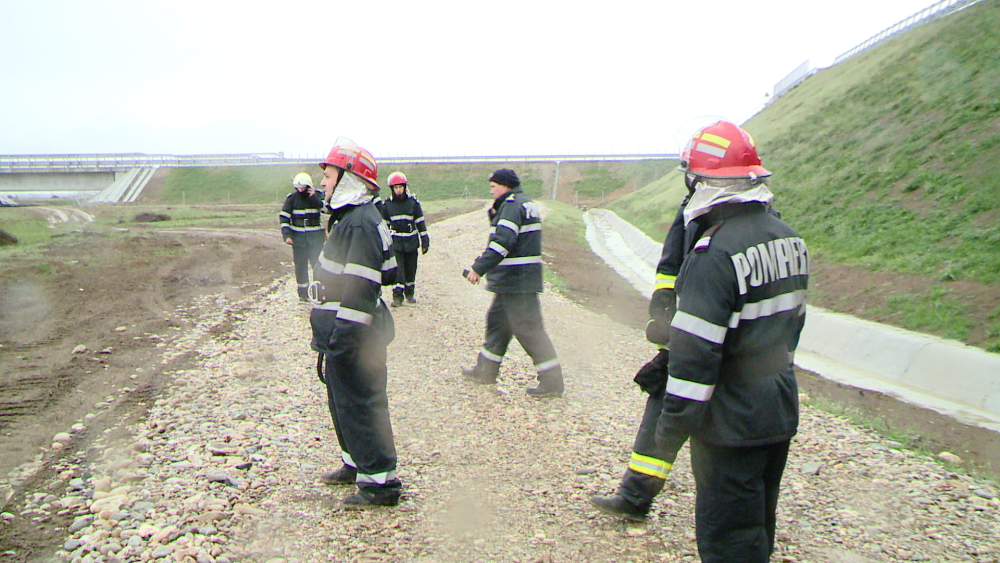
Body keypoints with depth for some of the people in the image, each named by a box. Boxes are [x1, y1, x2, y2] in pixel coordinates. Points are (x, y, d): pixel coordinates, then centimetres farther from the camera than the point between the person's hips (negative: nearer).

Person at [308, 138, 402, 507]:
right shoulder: (350, 218, 13)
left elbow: (361, 286, -26)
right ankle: (357, 464, 36)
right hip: (342, 333, 11)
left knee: (360, 405, -4)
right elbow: (388, 273, 20)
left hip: (354, 337, -11)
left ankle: (381, 481, 6)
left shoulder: (361, 223, -20)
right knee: (341, 400, 21)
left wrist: (343, 336, -26)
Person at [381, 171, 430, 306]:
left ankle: (410, 293, 24)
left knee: (411, 268, 8)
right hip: (396, 241, 0)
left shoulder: (413, 202, 0)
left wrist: (425, 240, 1)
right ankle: (397, 295, -6)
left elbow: (420, 222, 4)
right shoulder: (387, 204, 2)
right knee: (397, 268, -9)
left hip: (411, 241, 1)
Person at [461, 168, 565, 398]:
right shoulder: (526, 203, 18)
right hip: (518, 281, 11)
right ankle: (486, 370, 29)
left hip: (516, 281, -11)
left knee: (528, 328, -7)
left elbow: (503, 242, -25)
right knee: (497, 319, 18)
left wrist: (479, 267, -25)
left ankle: (552, 381, -3)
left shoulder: (512, 205, -14)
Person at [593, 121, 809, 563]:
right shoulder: (790, 239, 5)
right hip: (782, 415, 8)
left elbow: (696, 354, -24)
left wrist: (670, 431, -16)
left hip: (733, 425, -8)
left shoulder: (715, 254, -24)